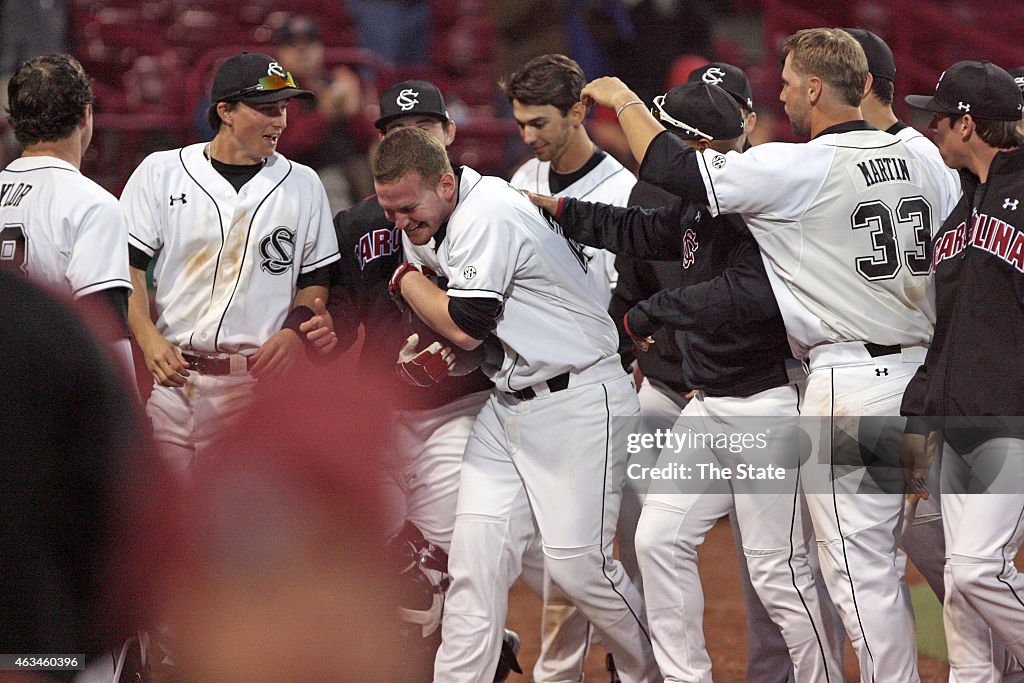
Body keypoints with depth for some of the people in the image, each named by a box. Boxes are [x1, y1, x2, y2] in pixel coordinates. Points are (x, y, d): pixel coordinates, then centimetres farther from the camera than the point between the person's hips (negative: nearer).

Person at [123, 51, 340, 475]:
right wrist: (149, 340, -12)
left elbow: (316, 279, 15)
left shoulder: (303, 186, 10)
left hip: (256, 381, 0)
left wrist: (295, 331, -5)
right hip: (169, 376, 0)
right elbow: (127, 268, 3)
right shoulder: (161, 173, 5)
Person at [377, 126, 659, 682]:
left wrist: (406, 281, -6)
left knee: (576, 562, -11)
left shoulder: (487, 214, -22)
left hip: (577, 401, -9)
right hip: (507, 405, 9)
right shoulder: (426, 220, 7)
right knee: (475, 550, -2)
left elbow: (466, 327, -22)